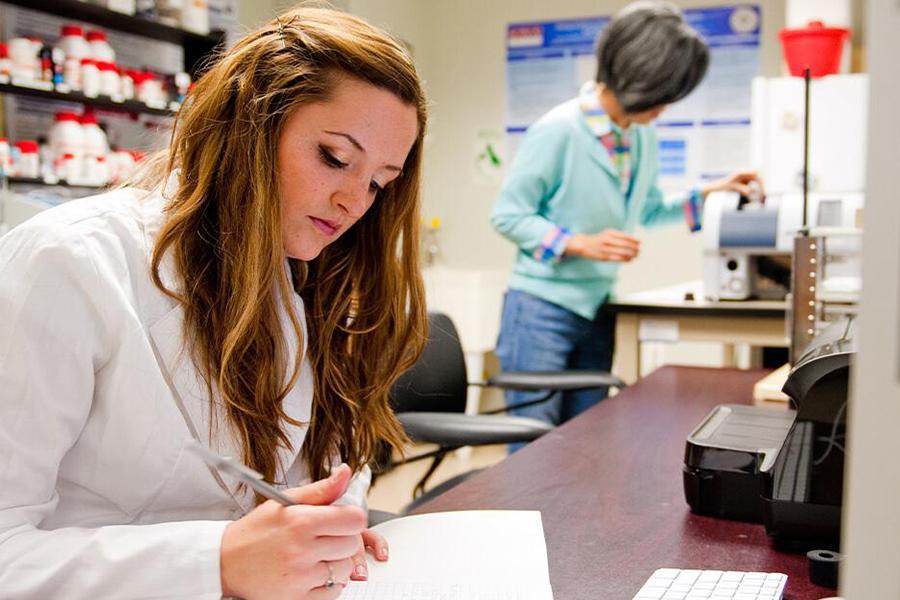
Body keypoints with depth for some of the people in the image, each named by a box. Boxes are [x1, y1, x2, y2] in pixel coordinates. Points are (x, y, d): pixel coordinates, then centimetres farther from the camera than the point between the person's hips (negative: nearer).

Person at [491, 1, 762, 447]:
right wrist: (582, 244, -22)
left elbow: (647, 212, 18)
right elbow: (507, 216, -13)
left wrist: (709, 192, 6)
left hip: (596, 310, 7)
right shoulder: (558, 131, -17)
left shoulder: (642, 137, 4)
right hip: (542, 310, -7)